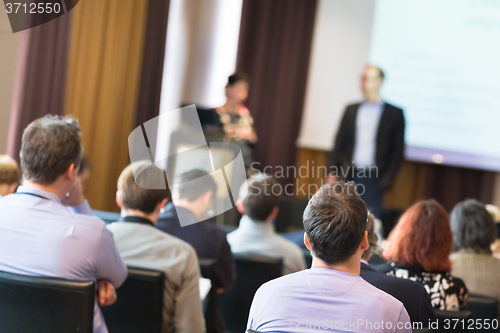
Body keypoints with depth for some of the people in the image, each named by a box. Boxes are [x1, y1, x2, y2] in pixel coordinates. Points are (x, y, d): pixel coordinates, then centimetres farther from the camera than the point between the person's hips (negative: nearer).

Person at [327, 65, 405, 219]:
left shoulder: (394, 114, 2)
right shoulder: (351, 110, 12)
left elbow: (398, 150, 1)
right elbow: (339, 142, 11)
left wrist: (388, 177, -7)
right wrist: (332, 173, 3)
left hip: (374, 178, -3)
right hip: (349, 176, 3)